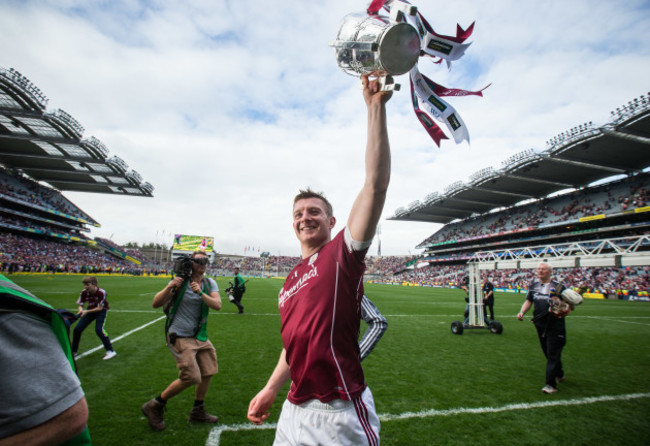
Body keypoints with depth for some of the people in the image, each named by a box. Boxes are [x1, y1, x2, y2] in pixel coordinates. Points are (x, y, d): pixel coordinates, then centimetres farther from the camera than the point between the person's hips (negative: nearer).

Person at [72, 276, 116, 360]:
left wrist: (87, 311, -33)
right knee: (77, 329, 1)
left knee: (99, 329, -24)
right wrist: (80, 309, -30)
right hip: (90, 310, 6)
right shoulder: (84, 292, -15)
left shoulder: (101, 292, -28)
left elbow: (100, 308, -23)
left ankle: (110, 351, -15)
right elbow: (80, 304, -7)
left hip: (101, 311, -6)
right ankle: (73, 351, 26)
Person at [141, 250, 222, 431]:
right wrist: (169, 287, -28)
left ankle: (197, 411, 32)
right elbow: (156, 304, -12)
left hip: (201, 337, 6)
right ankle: (154, 406, 14)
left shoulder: (209, 283, 1)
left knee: (207, 373, 10)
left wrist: (201, 293, -27)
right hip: (181, 337, -6)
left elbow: (217, 305, -13)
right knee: (191, 377, -10)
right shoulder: (180, 281, -11)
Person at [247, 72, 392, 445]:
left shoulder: (343, 253, -12)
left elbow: (377, 183, -22)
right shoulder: (292, 280, 9)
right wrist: (272, 389, 18)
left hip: (339, 416, -6)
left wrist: (376, 107, -24)